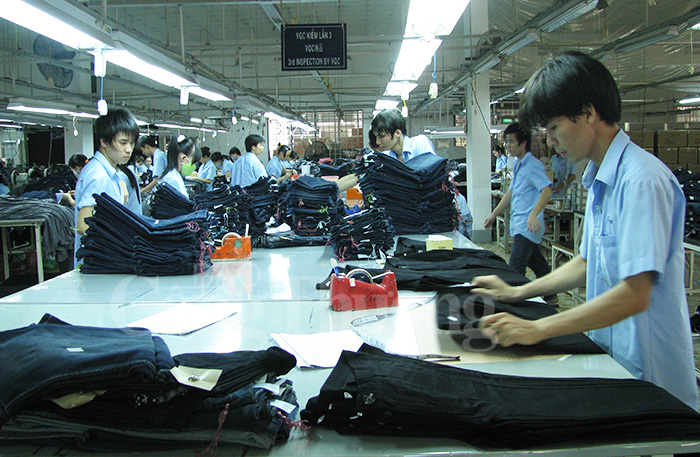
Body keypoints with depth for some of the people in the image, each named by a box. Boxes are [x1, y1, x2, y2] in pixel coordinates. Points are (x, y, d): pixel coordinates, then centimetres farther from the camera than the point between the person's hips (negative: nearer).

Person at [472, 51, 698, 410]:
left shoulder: (643, 180, -21)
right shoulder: (600, 180, 9)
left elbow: (635, 295, -27)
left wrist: (537, 329, -26)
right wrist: (517, 293, 14)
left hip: (647, 376, -8)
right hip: (611, 360, 8)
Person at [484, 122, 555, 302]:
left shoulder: (533, 165, -13)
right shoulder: (518, 166, 17)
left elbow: (547, 190, -24)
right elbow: (511, 193, 25)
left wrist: (533, 215, -36)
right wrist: (494, 214, 25)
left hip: (527, 227, -10)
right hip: (519, 225, 10)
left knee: (515, 270, -12)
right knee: (536, 263, 18)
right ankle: (549, 295, 29)